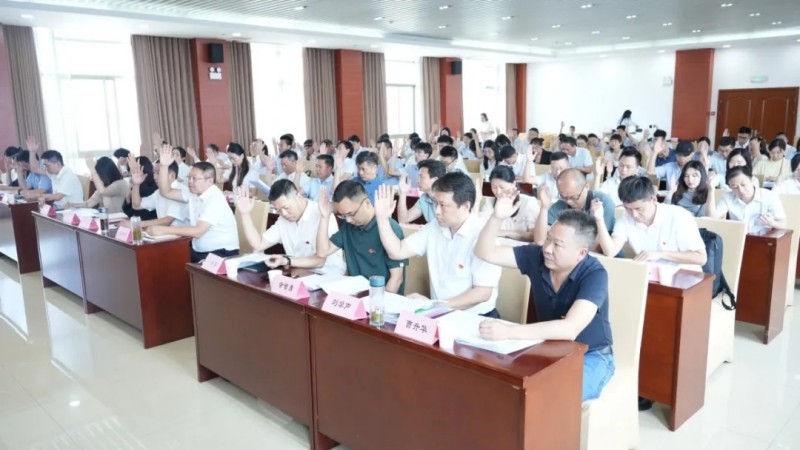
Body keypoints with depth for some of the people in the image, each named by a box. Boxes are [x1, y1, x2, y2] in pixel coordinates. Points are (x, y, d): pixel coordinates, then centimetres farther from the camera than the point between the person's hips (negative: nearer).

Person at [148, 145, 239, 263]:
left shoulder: (215, 199, -18)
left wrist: (164, 230, -24)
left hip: (222, 253, -8)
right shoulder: (193, 193, 7)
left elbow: (197, 231, -25)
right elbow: (166, 192, 10)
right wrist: (164, 166, -1)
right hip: (199, 252, 8)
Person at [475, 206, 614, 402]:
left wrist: (509, 331, -46)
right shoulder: (537, 257, -10)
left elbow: (569, 329, -38)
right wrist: (497, 217, -27)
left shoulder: (594, 275, -25)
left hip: (590, 356, -4)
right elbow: (485, 252, -9)